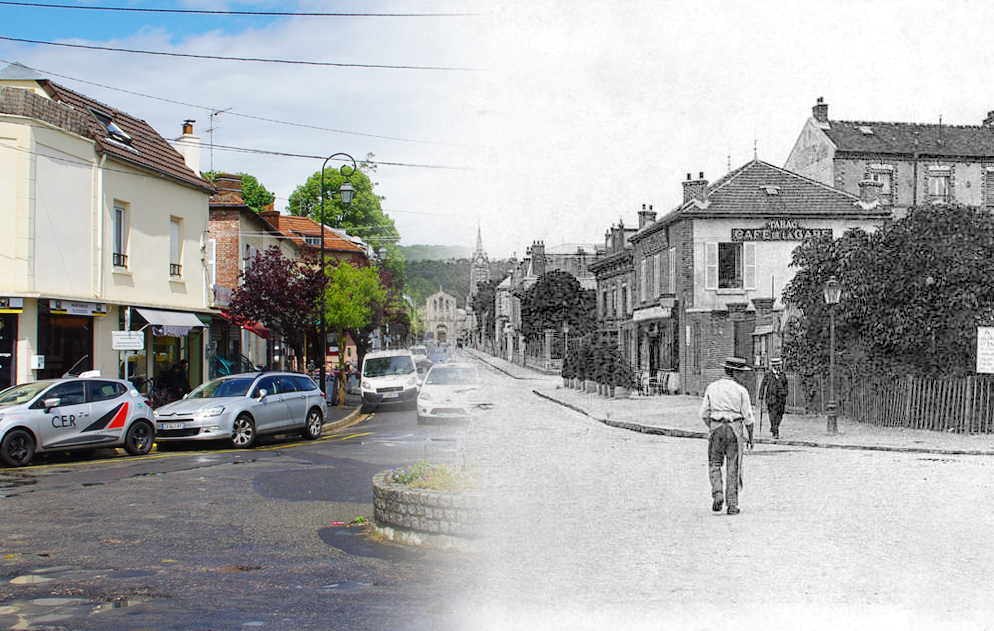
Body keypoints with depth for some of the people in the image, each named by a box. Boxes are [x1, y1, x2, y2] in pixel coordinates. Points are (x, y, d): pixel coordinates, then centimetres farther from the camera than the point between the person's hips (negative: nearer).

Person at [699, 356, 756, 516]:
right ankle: (732, 504, 6)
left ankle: (717, 494, -5)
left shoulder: (711, 387, 4)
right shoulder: (741, 390, -5)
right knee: (733, 467, 5)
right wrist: (751, 437, 9)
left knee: (714, 464, 15)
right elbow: (748, 417, -3)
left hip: (715, 427, 2)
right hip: (735, 428, -2)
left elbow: (704, 414, 6)